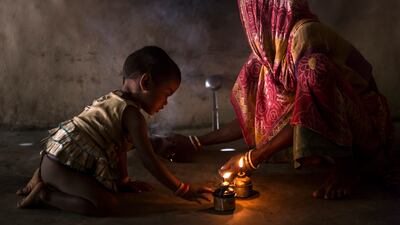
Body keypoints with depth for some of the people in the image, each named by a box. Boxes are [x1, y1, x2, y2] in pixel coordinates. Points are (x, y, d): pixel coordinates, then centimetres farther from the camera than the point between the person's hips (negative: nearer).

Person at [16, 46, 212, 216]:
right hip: (62, 163, -11)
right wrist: (183, 190, -9)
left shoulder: (113, 100, 17)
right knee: (106, 204, -24)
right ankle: (44, 194, -12)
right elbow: (148, 160, -15)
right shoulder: (132, 114, -13)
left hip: (56, 155, 11)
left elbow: (120, 146, 24)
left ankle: (43, 178, 20)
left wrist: (124, 181, 29)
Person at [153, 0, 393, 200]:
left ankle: (345, 165, -16)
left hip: (364, 131, -8)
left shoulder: (305, 34, -23)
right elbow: (253, 121, 5)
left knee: (312, 72, -29)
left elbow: (310, 113, -28)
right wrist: (194, 143, 8)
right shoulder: (271, 51, 0)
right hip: (329, 138, 8)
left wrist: (252, 158, -24)